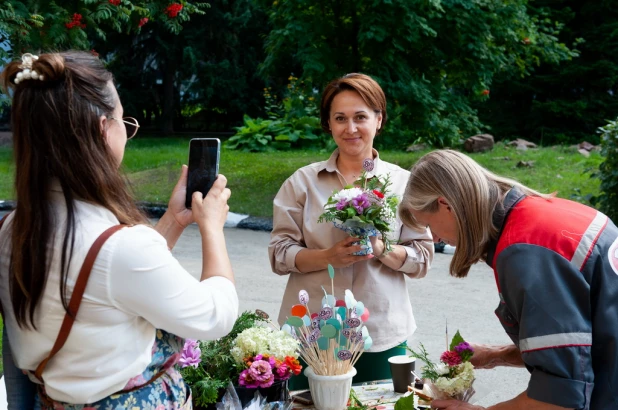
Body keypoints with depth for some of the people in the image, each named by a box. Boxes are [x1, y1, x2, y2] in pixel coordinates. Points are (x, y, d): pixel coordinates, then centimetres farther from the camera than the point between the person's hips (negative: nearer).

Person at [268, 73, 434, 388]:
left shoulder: (403, 182, 3)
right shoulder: (303, 181, 2)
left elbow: (423, 258, 2)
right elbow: (279, 254, -1)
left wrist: (382, 250, -16)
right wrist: (329, 257, -17)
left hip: (382, 335, 1)